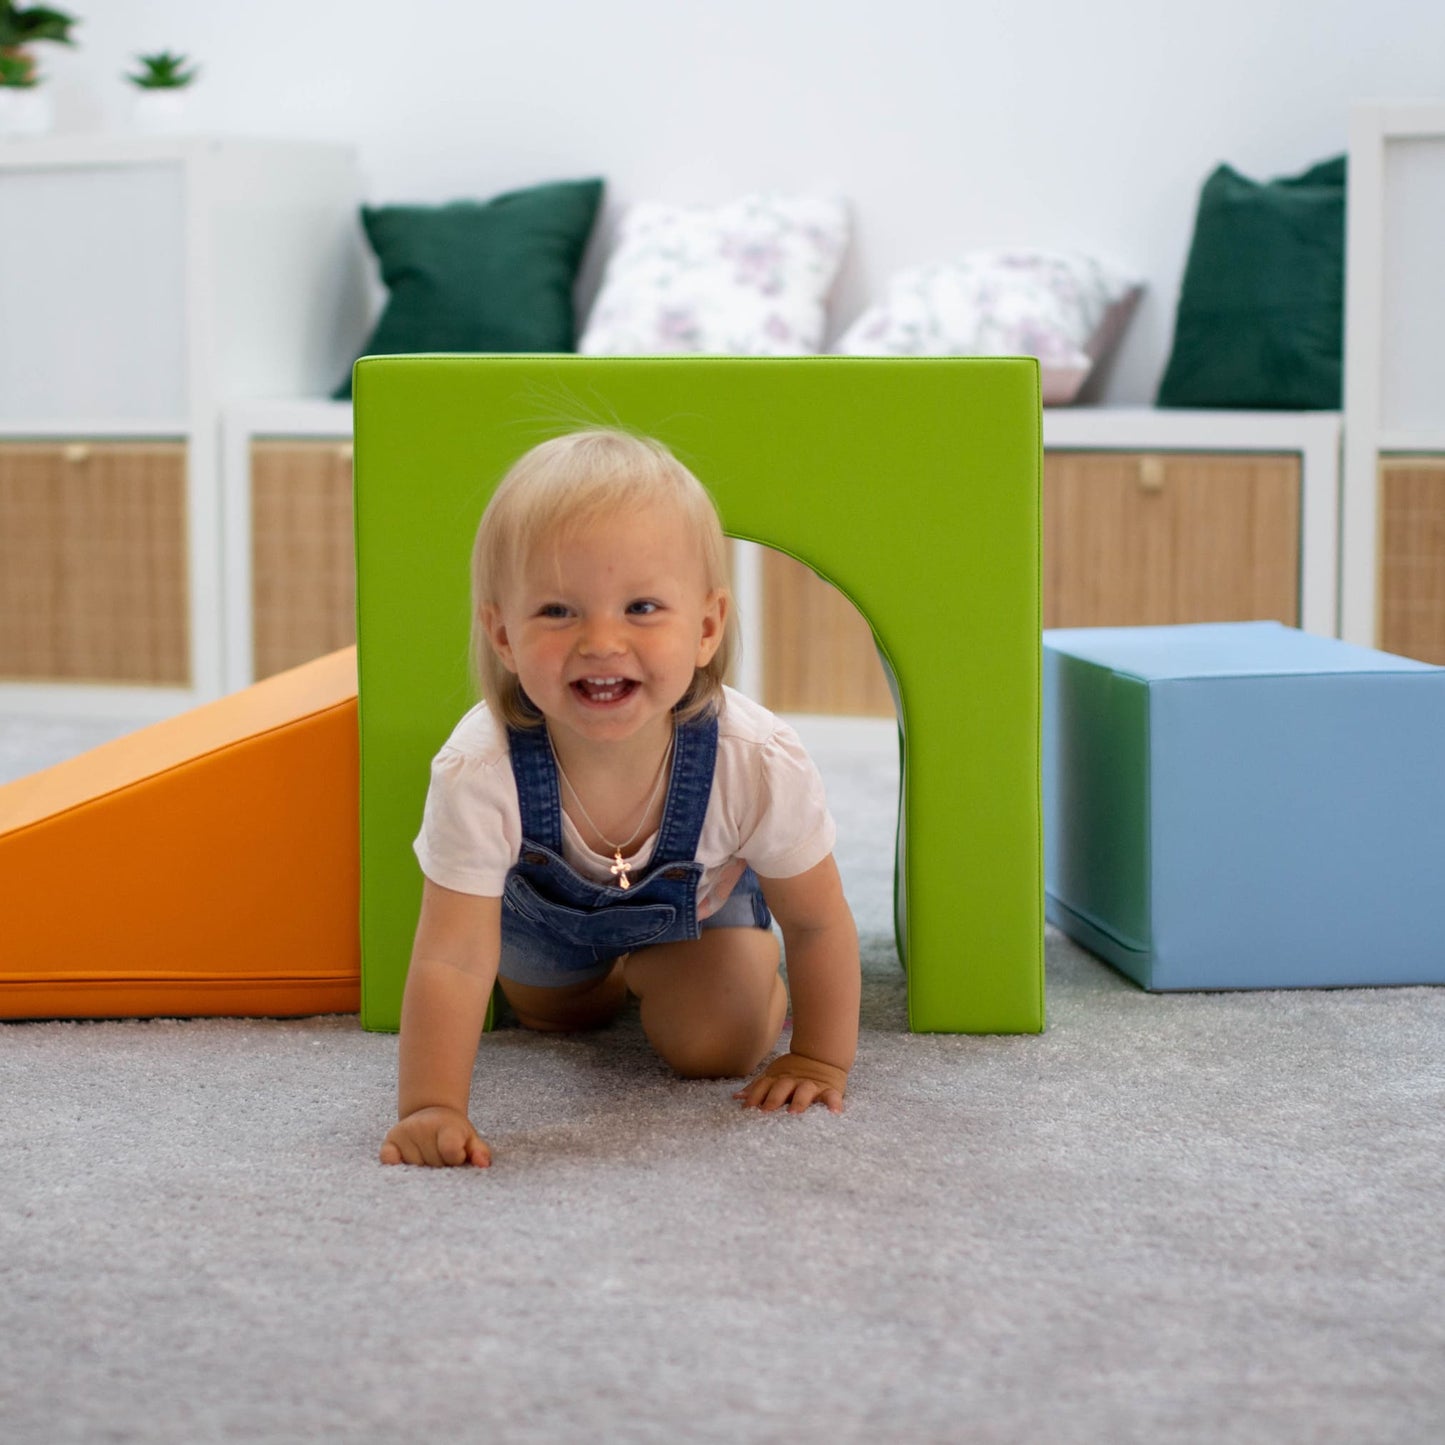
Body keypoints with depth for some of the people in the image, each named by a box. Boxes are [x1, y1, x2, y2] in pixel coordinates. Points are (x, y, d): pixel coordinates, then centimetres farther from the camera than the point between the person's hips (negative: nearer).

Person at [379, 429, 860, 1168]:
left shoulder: (760, 763, -43)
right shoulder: (478, 773, -46)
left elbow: (818, 923, -25)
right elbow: (452, 962, -41)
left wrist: (821, 1062, -19)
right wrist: (431, 1109, -49)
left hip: (697, 904, -1)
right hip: (543, 908, 1)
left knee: (711, 1047, -10)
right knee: (548, 1018, 23)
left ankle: (649, 972, 22)